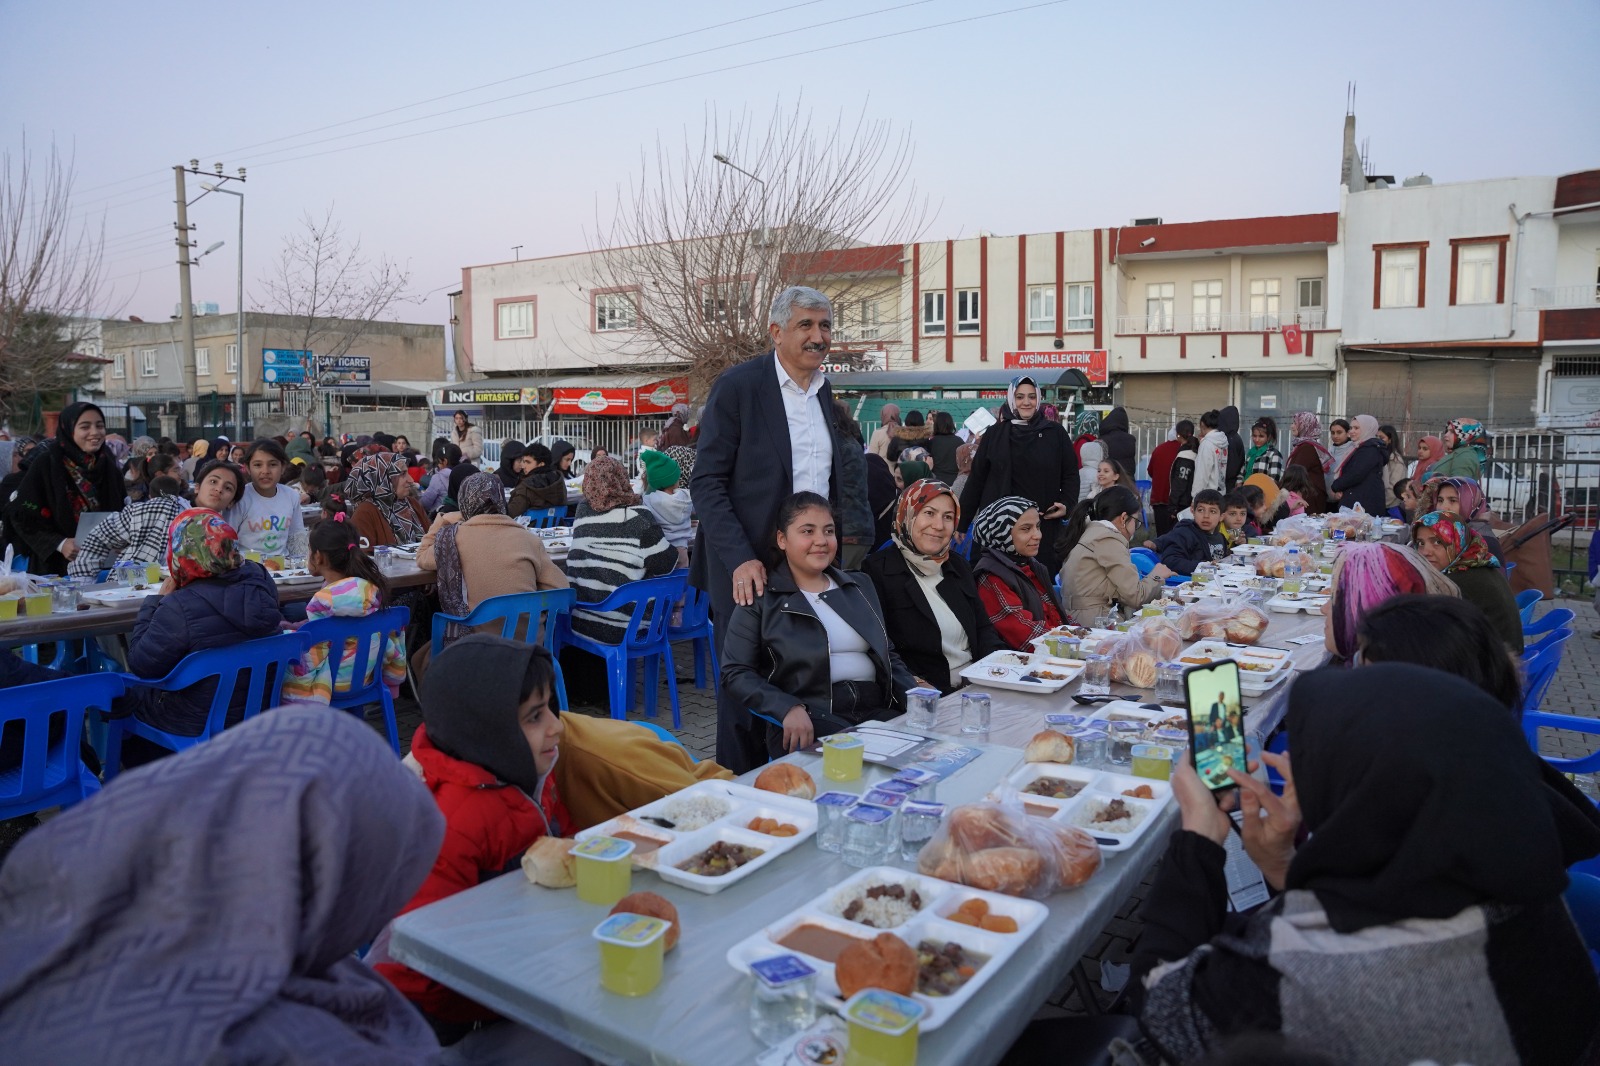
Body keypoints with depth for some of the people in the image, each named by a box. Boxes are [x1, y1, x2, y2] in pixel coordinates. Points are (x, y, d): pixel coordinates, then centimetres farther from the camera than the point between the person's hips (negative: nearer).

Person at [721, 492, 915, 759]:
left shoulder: (861, 587, 22)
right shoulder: (762, 599, 5)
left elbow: (888, 655, 25)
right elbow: (735, 672, -2)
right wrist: (789, 709, -18)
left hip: (875, 709, 5)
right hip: (808, 718, -5)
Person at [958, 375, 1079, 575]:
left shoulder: (1056, 433, 6)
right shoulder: (995, 435, 6)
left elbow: (1070, 474, 9)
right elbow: (977, 479, 8)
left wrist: (1067, 504, -9)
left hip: (1044, 525, 0)